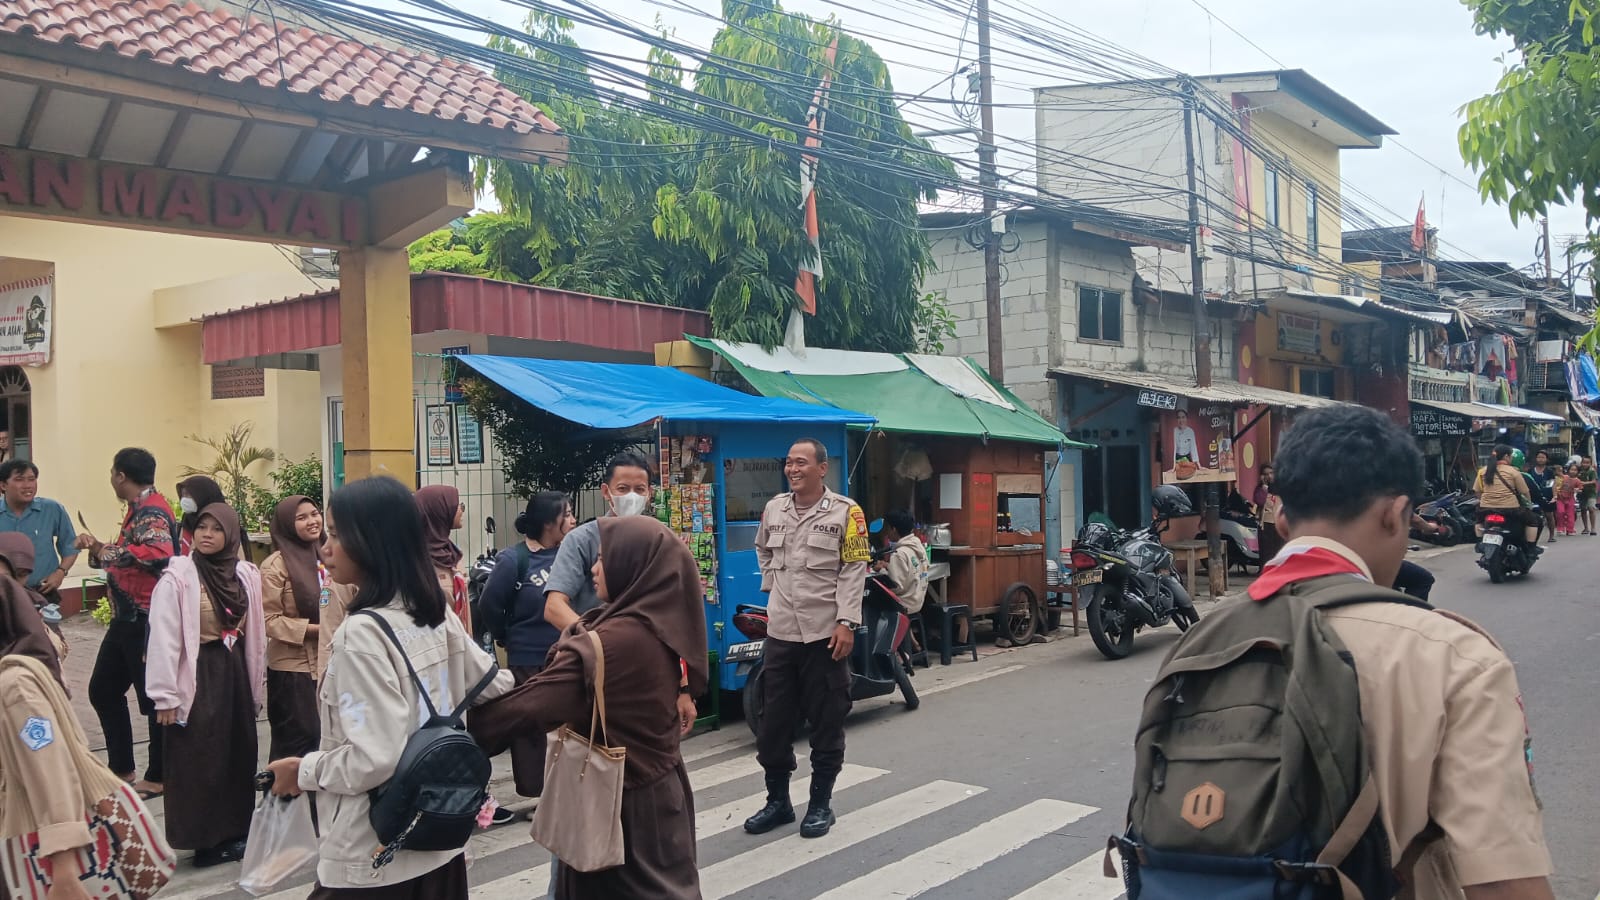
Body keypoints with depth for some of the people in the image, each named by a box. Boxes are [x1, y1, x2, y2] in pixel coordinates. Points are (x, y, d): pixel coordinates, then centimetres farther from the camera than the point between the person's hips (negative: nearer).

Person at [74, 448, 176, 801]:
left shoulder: (152, 511, -17)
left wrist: (110, 551, -26)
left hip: (147, 621, -11)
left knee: (153, 696, 0)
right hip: (127, 618, 11)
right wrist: (99, 548, 10)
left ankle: (158, 776, 11)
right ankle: (121, 767, 28)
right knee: (103, 689, 18)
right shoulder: (139, 509, 15)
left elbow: (159, 552, -36)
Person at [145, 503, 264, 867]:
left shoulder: (246, 575, 5)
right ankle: (205, 839, 12)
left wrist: (257, 686, 12)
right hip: (197, 676, -5)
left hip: (235, 673, 6)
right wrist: (165, 696, -15)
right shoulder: (177, 577, -11)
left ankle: (235, 832, 25)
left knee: (239, 755, 12)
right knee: (199, 761, 1)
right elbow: (164, 640, -13)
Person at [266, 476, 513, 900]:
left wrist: (303, 771, -9)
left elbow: (374, 759, -25)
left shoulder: (362, 633, -21)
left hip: (373, 863, -7)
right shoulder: (437, 614, 1)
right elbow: (497, 686, 12)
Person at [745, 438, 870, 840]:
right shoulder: (773, 509, 8)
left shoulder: (845, 511, -7)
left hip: (825, 633, -5)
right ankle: (778, 800, 25)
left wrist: (846, 623, -16)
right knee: (773, 722, 11)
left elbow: (854, 570, -10)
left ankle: (821, 803, 19)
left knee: (827, 724, 6)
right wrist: (773, 585, 13)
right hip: (780, 632, 5)